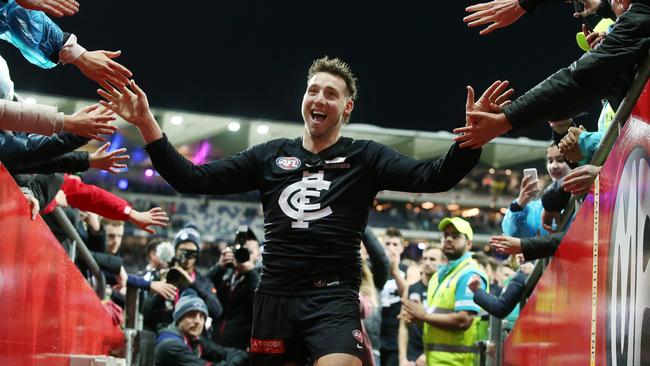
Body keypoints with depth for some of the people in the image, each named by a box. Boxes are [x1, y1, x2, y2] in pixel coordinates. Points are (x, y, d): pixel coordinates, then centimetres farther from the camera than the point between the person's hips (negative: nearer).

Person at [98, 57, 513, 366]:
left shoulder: (364, 157, 5)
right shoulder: (271, 155, 12)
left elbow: (433, 177, -8)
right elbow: (192, 178, 11)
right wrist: (147, 123, 2)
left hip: (333, 297, -3)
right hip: (275, 296, 3)